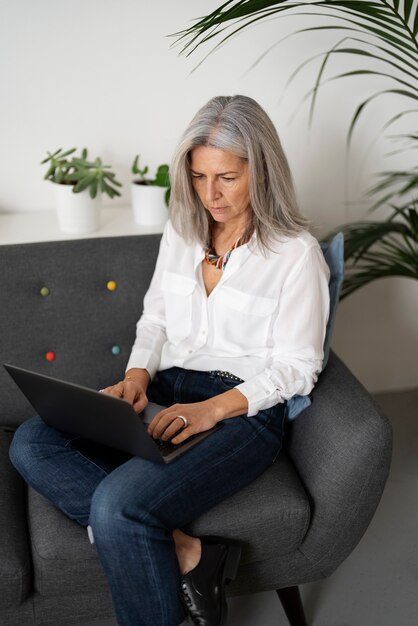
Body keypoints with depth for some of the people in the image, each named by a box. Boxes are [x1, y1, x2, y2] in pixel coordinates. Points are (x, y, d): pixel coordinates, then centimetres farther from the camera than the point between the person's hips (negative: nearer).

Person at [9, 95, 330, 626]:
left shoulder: (296, 252, -7)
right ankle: (185, 552, -19)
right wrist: (137, 373, -2)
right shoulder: (180, 233, 12)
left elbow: (296, 367, -8)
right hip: (166, 391, 7)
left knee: (117, 504, -31)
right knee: (30, 445, -16)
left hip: (245, 408, -7)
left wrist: (213, 408, -21)